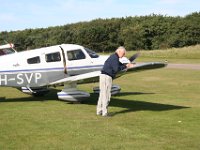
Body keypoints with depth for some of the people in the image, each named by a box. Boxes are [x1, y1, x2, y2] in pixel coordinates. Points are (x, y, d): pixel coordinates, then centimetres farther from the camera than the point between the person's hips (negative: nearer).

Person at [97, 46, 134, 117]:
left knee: (102, 94, 12)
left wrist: (127, 65, 10)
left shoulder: (114, 57, 20)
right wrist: (126, 66, -6)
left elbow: (120, 65, 25)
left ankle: (99, 111, 17)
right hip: (106, 77, -10)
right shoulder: (115, 58, -13)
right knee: (106, 95, -6)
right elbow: (116, 69, -20)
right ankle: (104, 112, -4)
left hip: (104, 76, 10)